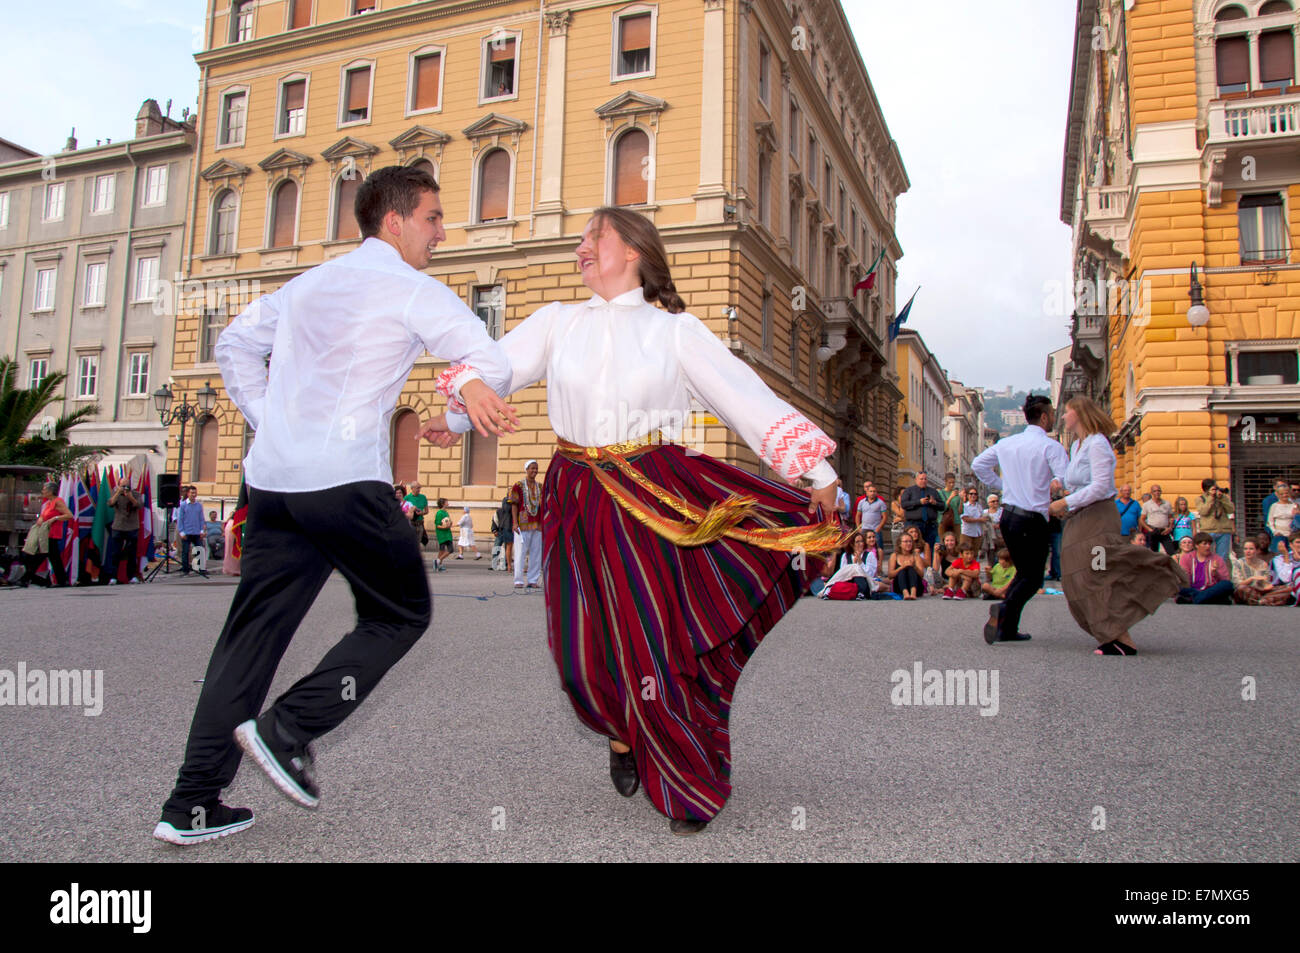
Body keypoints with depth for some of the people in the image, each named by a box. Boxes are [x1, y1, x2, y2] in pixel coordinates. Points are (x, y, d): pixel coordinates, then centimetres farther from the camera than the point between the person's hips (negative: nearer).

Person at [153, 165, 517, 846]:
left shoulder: (308, 284, 22)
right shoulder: (410, 289, 0)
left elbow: (233, 346, 27)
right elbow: (491, 362, -9)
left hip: (273, 477, 7)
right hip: (347, 481, -7)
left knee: (254, 631, 11)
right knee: (401, 613, 11)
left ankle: (192, 804, 13)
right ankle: (288, 728, 1)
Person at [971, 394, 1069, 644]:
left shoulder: (1006, 443, 8)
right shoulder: (1051, 447, -11)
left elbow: (978, 464, 18)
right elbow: (1069, 482, -18)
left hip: (1008, 515, 7)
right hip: (1033, 520, -7)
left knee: (1023, 572, 19)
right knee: (1033, 578, 3)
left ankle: (1007, 629, 11)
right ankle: (1005, 609, -25)